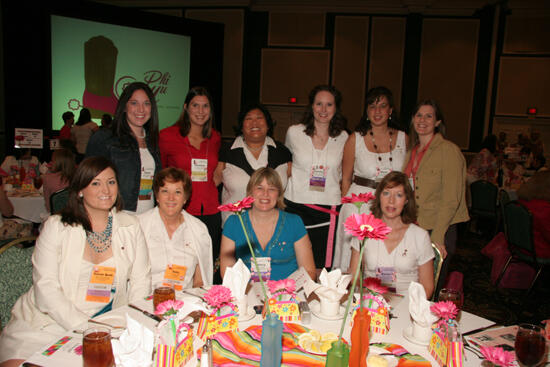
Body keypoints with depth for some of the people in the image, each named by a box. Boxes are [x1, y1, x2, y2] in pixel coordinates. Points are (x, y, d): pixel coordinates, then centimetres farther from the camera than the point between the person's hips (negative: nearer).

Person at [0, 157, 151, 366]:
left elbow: (141, 282, 5)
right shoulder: (56, 227, -2)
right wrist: (84, 328, -19)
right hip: (48, 323, -2)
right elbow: (46, 289, -9)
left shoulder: (130, 227, 5)